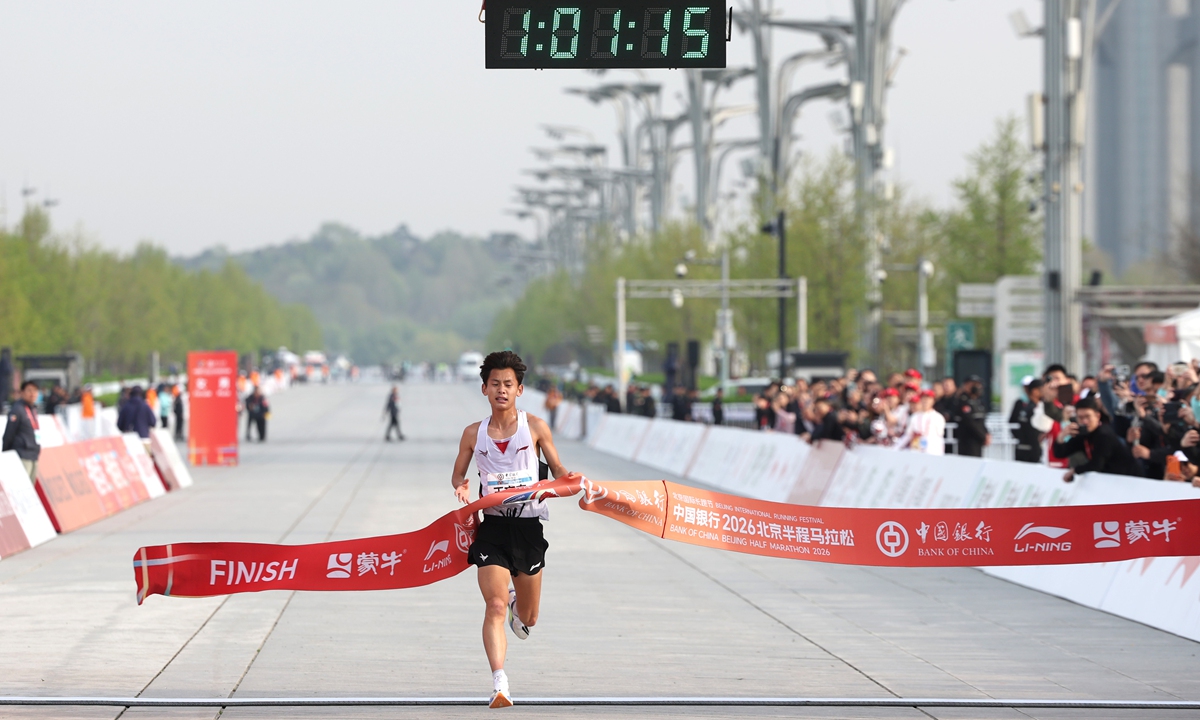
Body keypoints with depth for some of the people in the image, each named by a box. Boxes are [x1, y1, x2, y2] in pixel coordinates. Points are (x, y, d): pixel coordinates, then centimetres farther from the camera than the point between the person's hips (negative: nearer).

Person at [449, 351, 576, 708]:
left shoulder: (535, 427, 2)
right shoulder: (473, 433, 5)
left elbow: (557, 470, 7)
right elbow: (457, 475, 15)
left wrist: (567, 478, -16)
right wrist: (462, 488, -8)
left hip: (528, 526, 0)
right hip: (492, 527, 0)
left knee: (527, 619, 12)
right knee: (495, 607, -17)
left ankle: (518, 601, 49)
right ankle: (499, 684, -20)